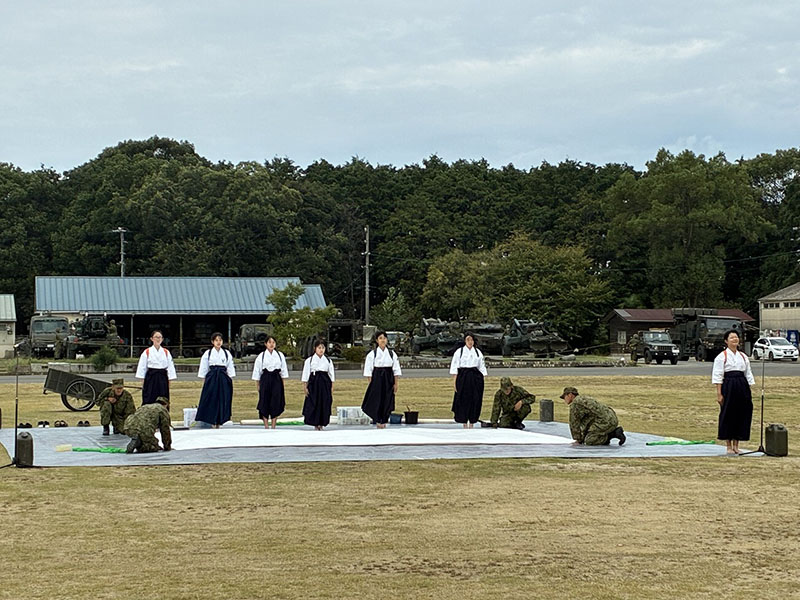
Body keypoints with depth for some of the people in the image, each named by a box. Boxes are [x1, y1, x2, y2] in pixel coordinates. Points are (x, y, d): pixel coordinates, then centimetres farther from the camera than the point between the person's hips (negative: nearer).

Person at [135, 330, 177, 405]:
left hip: (162, 378, 2)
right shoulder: (147, 352, 0)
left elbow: (170, 366, 7)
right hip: (151, 378, -2)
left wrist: (170, 379, 1)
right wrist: (142, 381, -3)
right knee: (149, 402, -4)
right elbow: (142, 367, 0)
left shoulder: (166, 352, 6)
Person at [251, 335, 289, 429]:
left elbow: (283, 370, 11)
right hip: (265, 379, -1)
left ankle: (273, 426, 5)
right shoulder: (261, 356, 1)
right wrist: (257, 384, 2)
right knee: (265, 402, -3)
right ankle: (266, 426, 4)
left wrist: (282, 382, 7)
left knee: (276, 403, -1)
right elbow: (256, 370, 4)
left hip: (276, 379, 1)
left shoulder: (280, 355, 7)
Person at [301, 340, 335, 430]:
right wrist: (305, 386, -3)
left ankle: (321, 424, 9)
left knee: (325, 404, 0)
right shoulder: (309, 360, 2)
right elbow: (305, 374, 2)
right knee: (313, 403, -6)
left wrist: (332, 386, 7)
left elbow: (331, 374, 12)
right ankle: (315, 424, 3)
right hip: (313, 383, -2)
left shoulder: (328, 360, 9)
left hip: (325, 383, 2)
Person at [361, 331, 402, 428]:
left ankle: (384, 421, 13)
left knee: (387, 401, 2)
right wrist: (371, 383, -6)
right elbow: (368, 370, -1)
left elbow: (396, 369, 7)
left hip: (388, 379, 2)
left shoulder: (392, 354, 5)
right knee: (377, 400, -5)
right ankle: (378, 421, 7)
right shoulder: (372, 354, -2)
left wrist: (396, 383, 2)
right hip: (377, 378, -2)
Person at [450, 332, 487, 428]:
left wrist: (482, 379, 5)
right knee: (463, 400, -3)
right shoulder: (459, 352, 3)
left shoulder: (478, 352, 11)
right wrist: (454, 381, -5)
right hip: (463, 377, -2)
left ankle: (471, 424, 10)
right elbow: (454, 367, 1)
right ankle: (464, 425, 7)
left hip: (476, 378, 2)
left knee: (475, 400, 1)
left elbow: (482, 367, 13)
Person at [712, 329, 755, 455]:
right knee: (727, 415, -2)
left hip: (742, 387, 5)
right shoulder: (721, 356, -1)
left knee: (742, 415, 5)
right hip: (728, 387, -5)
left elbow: (748, 375, 17)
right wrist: (719, 394, -11)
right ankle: (729, 446, 8)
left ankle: (736, 445, 16)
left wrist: (749, 392, 9)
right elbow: (717, 376, -5)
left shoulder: (743, 357, 14)